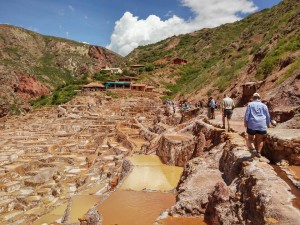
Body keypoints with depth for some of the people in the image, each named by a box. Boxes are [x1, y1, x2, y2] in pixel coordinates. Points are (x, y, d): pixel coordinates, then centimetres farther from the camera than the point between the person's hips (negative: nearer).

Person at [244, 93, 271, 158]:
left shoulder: (250, 104, 5)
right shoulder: (264, 105, 11)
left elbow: (247, 114, -4)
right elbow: (268, 116, 13)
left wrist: (245, 122, -1)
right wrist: (268, 124, 25)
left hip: (252, 124, -2)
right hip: (262, 125, 2)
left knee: (250, 139, 10)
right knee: (260, 139, 13)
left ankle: (253, 149, -12)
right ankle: (258, 152, 7)